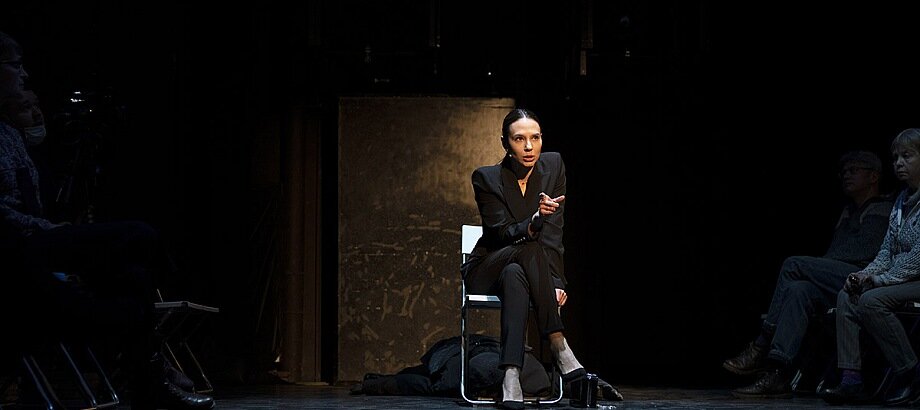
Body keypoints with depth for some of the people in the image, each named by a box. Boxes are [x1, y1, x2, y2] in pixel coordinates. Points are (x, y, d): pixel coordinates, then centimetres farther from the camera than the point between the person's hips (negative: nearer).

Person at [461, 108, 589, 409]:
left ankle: (511, 376, -48)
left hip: (527, 269, 2)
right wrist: (534, 222, -39)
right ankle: (559, 348, -41)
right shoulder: (486, 178, -10)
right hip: (489, 270, -2)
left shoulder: (553, 165, -4)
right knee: (530, 249, -35)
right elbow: (502, 234, -18)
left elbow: (553, 233, -10)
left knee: (514, 277, -36)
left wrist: (555, 280, -24)